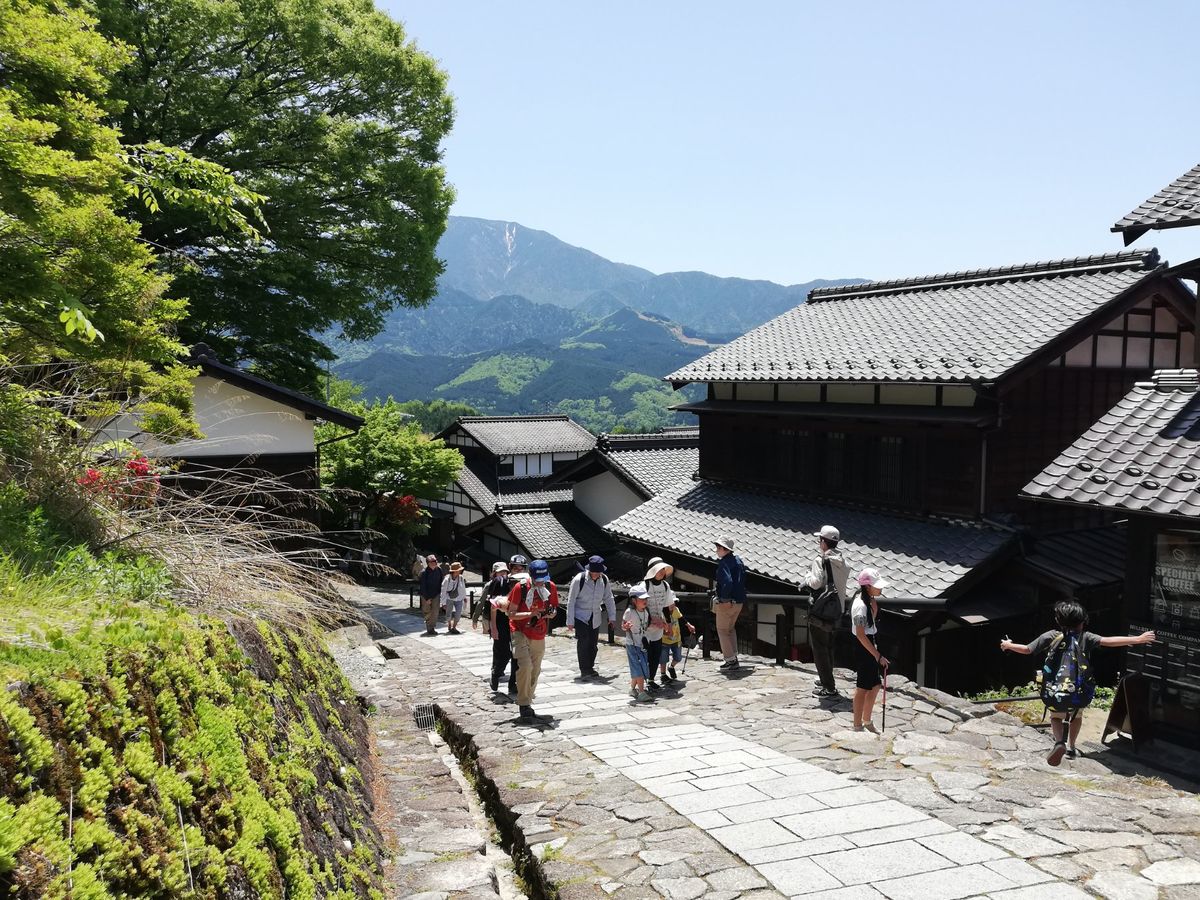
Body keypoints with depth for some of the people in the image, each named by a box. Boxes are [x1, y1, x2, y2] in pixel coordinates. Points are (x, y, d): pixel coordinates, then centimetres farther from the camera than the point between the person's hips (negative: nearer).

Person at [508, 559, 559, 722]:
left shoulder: (550, 587, -3)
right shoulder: (521, 588, -15)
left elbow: (553, 608, 10)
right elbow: (511, 613, -12)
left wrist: (551, 613, -14)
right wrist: (530, 614, -27)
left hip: (539, 635, 5)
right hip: (520, 633, -5)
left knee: (535, 672, 12)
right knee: (525, 666, -24)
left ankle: (527, 705, 28)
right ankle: (524, 707, -16)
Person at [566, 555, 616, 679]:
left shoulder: (604, 580, -5)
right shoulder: (579, 580, -18)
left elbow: (609, 598, 8)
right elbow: (571, 601, -12)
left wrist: (612, 616, 6)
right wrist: (570, 621, -12)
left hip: (595, 618, 4)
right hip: (580, 616, -4)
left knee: (594, 643, 6)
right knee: (583, 642, -12)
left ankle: (590, 668, 23)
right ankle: (584, 670, -2)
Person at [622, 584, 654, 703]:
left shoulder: (646, 612, 5)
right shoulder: (629, 612, -15)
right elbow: (622, 627, -11)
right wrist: (626, 626, -32)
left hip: (642, 643, 7)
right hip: (632, 644, -7)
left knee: (637, 669, 11)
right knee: (639, 667, -11)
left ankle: (632, 688, 27)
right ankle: (641, 693, -10)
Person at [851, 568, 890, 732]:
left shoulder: (869, 601, 6)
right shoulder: (860, 605, -23)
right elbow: (861, 635, -24)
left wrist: (874, 603, 5)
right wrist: (878, 656, -22)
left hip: (869, 645, 9)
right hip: (862, 648, -9)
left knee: (875, 685, 16)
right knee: (863, 688, 2)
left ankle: (867, 721, 32)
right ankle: (858, 726, 14)